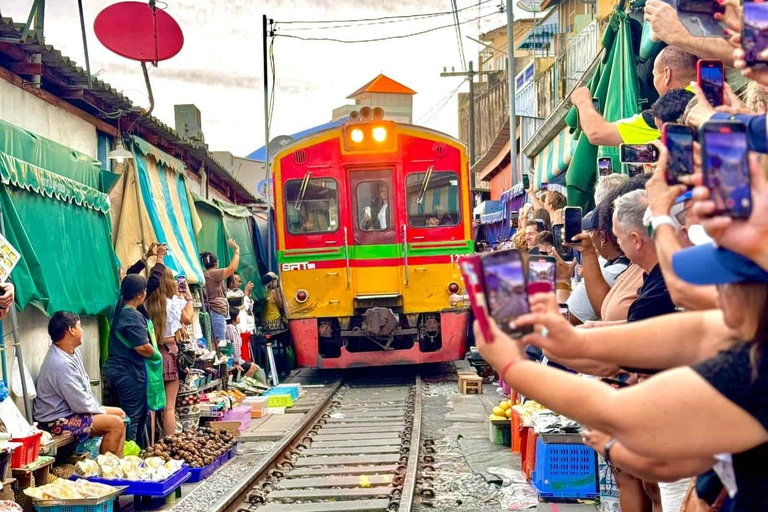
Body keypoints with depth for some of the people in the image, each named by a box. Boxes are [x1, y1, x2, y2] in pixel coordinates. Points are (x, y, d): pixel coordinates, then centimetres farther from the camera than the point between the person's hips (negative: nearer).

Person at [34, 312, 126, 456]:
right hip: (57, 421, -11)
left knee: (119, 413, 11)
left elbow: (85, 385, 13)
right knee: (116, 424, -18)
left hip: (70, 410, 11)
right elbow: (81, 404, -24)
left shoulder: (73, 352, 3)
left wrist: (97, 409, 5)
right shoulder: (61, 364, -28)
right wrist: (100, 411, -7)